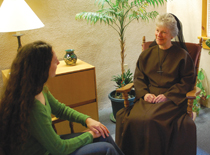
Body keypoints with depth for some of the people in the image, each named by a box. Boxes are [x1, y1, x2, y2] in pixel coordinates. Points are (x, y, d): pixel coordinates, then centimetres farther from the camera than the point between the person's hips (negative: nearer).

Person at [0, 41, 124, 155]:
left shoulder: (39, 90, -7)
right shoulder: (32, 107, -34)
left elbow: (60, 108, 11)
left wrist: (87, 120, -2)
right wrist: (89, 134, -10)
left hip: (49, 143, 8)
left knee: (104, 136, 6)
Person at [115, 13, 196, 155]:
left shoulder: (182, 55, 4)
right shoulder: (147, 54, 15)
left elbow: (187, 81, 0)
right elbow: (138, 78, 13)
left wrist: (168, 95, -11)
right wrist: (144, 93, -6)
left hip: (171, 99, -3)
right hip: (149, 96, 4)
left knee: (151, 120, -30)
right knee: (131, 118, -24)